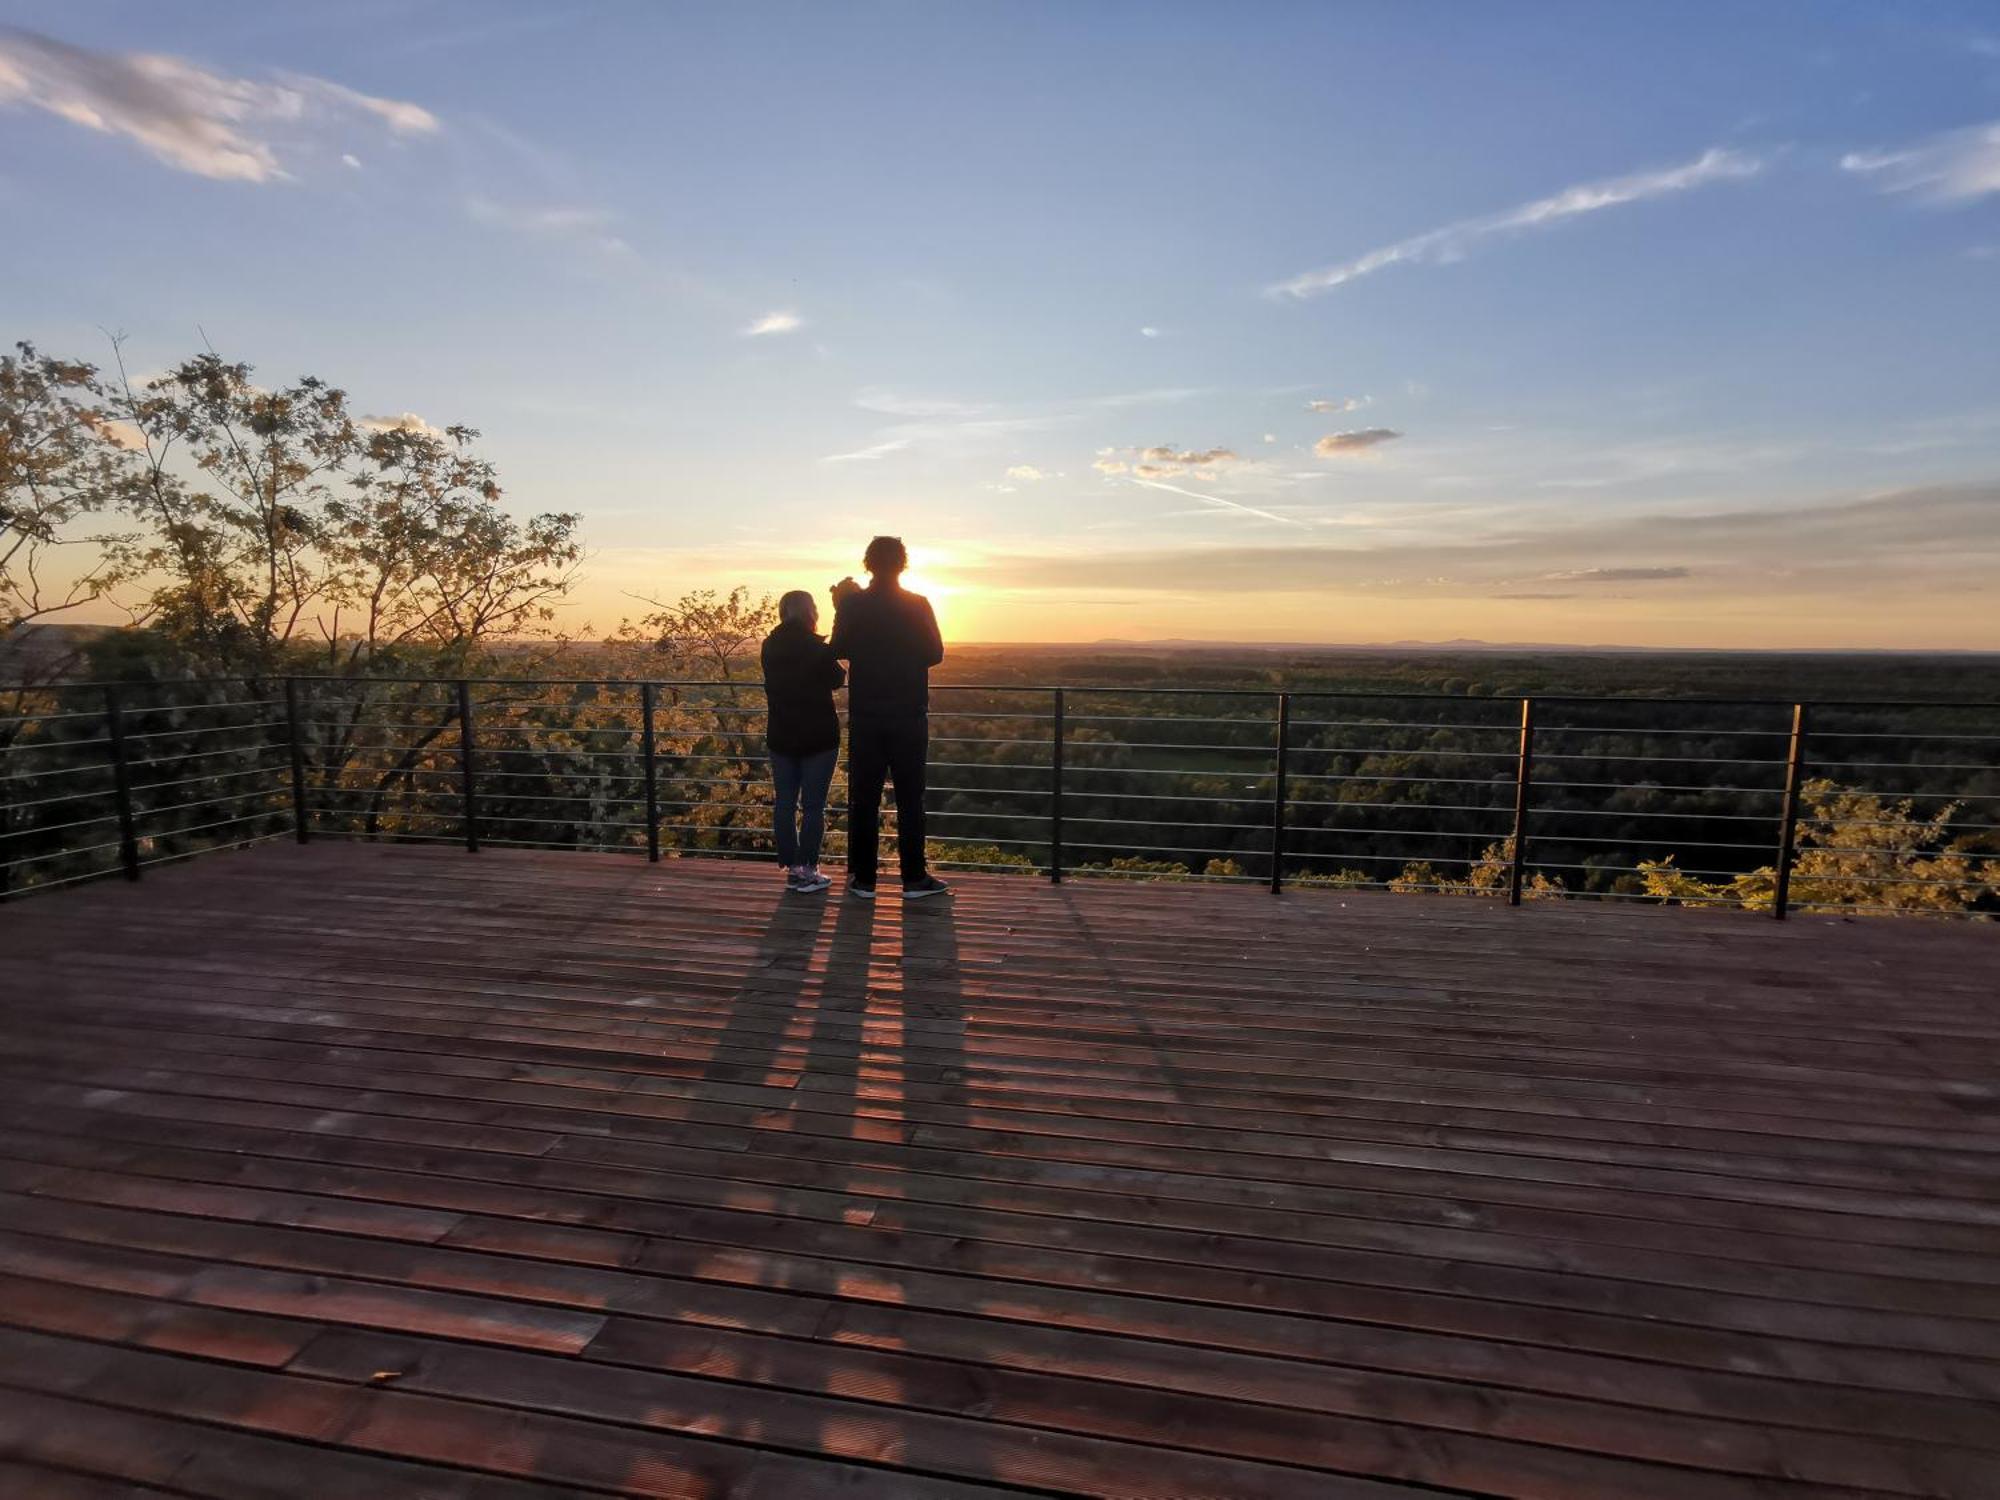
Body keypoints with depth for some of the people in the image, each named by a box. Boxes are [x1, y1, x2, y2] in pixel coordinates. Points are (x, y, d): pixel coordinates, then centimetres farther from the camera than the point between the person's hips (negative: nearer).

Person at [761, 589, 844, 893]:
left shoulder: (769, 647, 1)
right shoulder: (819, 649, -13)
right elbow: (837, 680, 2)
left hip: (781, 735, 5)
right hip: (818, 736, -4)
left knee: (785, 802, 10)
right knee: (813, 805, 2)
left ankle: (792, 869, 14)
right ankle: (807, 871, 4)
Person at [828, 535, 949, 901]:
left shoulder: (852, 604, -3)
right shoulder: (918, 605, -6)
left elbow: (839, 650, 9)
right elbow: (935, 654, 1)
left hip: (865, 716, 1)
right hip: (910, 715, -1)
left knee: (863, 798, 7)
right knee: (910, 798, 6)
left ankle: (863, 878, 11)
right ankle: (914, 878, 9)